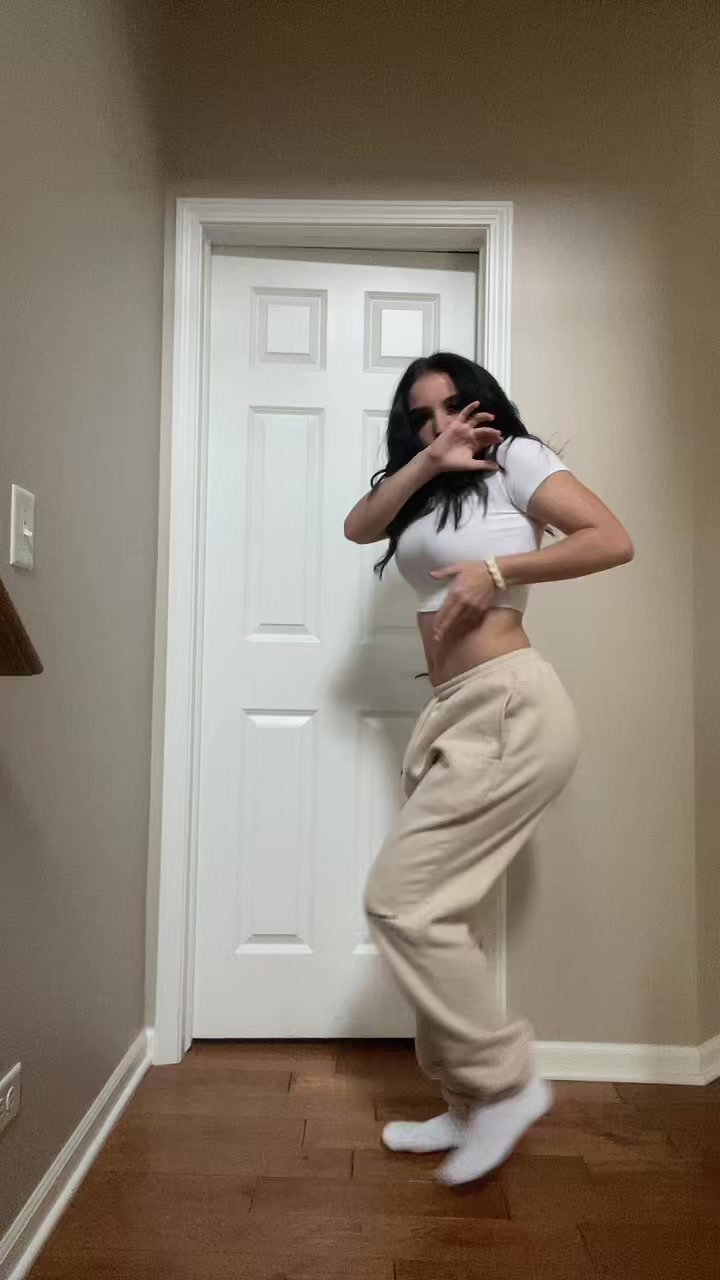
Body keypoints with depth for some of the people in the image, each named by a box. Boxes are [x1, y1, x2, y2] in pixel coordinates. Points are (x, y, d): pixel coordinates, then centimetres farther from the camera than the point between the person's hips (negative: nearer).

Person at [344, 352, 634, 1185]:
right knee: (432, 910, 8)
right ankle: (470, 1106, 23)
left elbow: (612, 541, -10)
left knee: (400, 901, -10)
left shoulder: (515, 459, 2)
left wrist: (496, 569, -16)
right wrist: (428, 462, -3)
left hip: (509, 709, -8)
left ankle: (507, 1081, 5)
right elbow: (358, 527, 6)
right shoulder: (429, 492, 22)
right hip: (454, 713, 8)